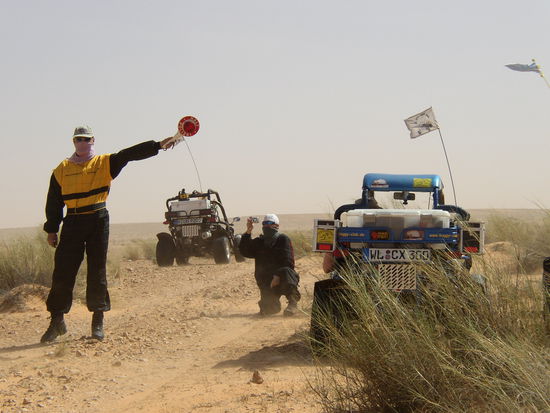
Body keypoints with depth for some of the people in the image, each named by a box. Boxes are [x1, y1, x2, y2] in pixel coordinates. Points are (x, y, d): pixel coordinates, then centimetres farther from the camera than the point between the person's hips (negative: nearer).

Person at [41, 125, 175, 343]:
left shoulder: (105, 163, 5)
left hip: (98, 221, -1)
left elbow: (131, 154, -7)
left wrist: (158, 145, -18)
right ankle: (57, 320, 8)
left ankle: (98, 321, 8)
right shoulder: (62, 170, 10)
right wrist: (51, 230, 7)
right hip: (72, 223, 1)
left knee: (97, 271, 1)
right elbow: (54, 202, 11)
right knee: (63, 271, 0)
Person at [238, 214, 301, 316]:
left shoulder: (283, 239, -2)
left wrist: (277, 276, -26)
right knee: (267, 309, -11)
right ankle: (275, 304, 26)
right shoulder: (259, 242, 13)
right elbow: (244, 251, -2)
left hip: (281, 278, -4)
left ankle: (293, 303, -26)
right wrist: (248, 232, -11)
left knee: (285, 272, -39)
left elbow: (288, 262, -13)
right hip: (266, 282, 4)